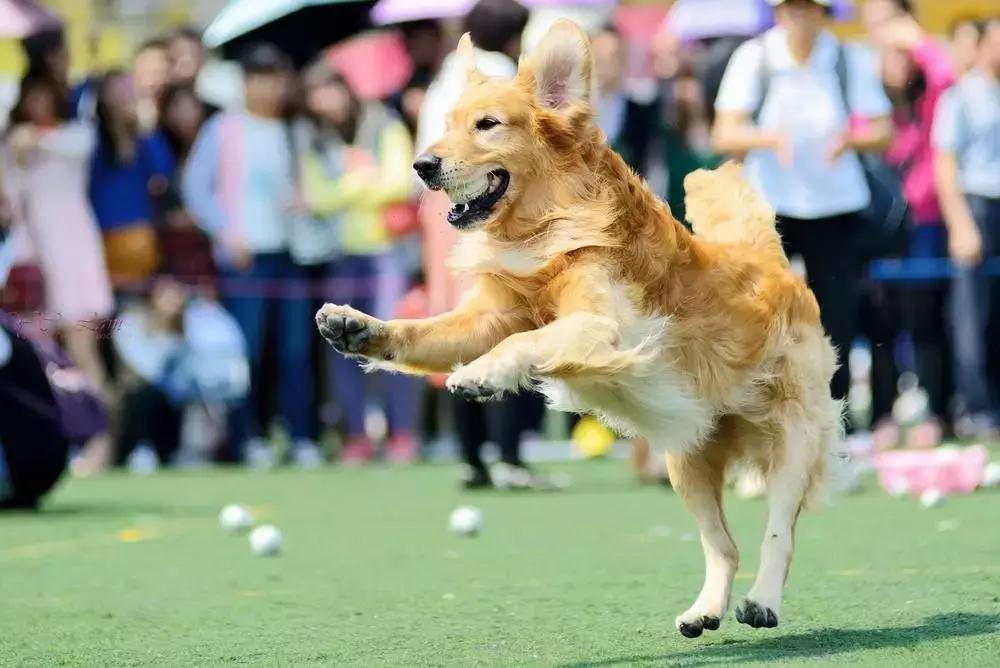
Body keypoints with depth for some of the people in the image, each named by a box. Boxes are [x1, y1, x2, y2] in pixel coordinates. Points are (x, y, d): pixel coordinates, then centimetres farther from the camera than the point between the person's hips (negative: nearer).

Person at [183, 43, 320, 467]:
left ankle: (302, 437, 1)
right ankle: (249, 438, 0)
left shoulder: (290, 130, 14)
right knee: (248, 349, -7)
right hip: (245, 255, -3)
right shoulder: (223, 129, 4)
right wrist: (227, 234, -7)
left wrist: (301, 201, -2)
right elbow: (196, 186, 1)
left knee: (296, 349, -1)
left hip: (290, 253, 3)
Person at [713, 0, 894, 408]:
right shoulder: (754, 58, -8)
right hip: (767, 205, -1)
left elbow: (883, 132, -3)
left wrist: (850, 139, -24)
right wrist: (770, 138, -32)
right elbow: (725, 135, -13)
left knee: (837, 311, -3)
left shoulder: (849, 61, -5)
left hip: (835, 204, 1)